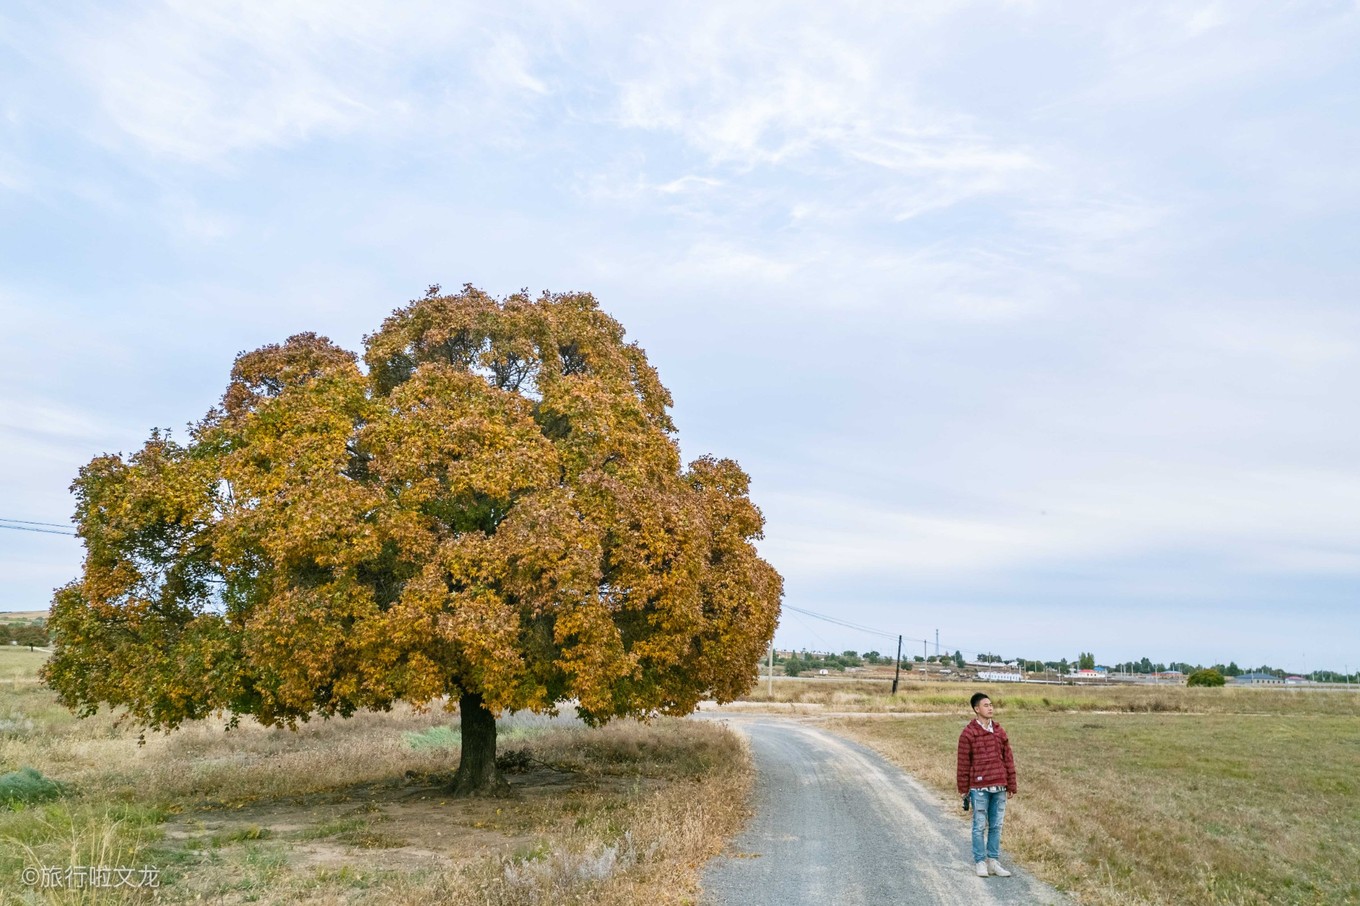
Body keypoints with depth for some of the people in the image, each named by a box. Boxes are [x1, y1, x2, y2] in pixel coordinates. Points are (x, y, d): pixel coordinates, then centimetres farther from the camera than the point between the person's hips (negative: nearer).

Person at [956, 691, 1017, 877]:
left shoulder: (999, 731, 8)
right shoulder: (968, 733, -6)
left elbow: (1008, 759, 12)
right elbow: (963, 763, -3)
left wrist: (1011, 785, 10)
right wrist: (963, 789, -2)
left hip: (999, 788, 5)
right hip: (979, 788, -4)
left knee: (996, 826, 10)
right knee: (980, 826, 3)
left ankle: (993, 861, 21)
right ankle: (979, 862, 13)